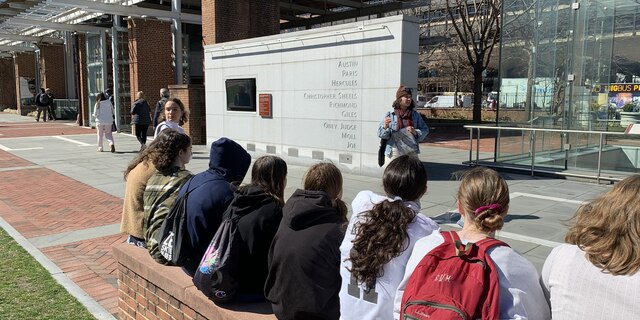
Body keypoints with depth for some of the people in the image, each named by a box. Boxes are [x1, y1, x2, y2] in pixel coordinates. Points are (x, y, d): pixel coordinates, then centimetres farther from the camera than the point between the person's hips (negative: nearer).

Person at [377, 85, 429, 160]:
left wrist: (415, 132, -8)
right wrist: (385, 126, -22)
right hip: (395, 153, -3)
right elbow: (380, 134, -1)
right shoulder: (390, 115, 0)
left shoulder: (415, 115, 8)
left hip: (411, 152, 3)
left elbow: (425, 130, 11)